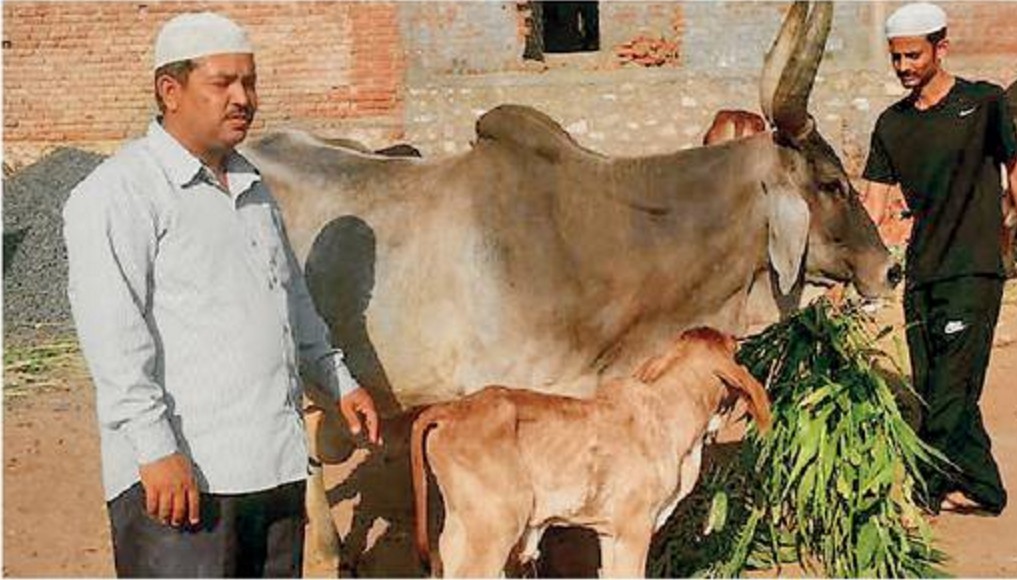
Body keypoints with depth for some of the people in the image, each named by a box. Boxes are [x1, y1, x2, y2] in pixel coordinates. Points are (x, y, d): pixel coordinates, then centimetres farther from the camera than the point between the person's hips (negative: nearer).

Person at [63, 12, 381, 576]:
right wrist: (155, 450, -22)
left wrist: (339, 381, 32)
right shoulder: (120, 191, -8)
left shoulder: (252, 186, 18)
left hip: (277, 465, 8)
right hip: (179, 473, -8)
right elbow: (112, 334, -16)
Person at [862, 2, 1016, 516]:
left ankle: (928, 493, 0)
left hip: (973, 271, -5)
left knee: (949, 389, -8)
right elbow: (872, 204, 10)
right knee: (929, 390, 7)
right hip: (920, 275, 6)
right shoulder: (892, 123, 11)